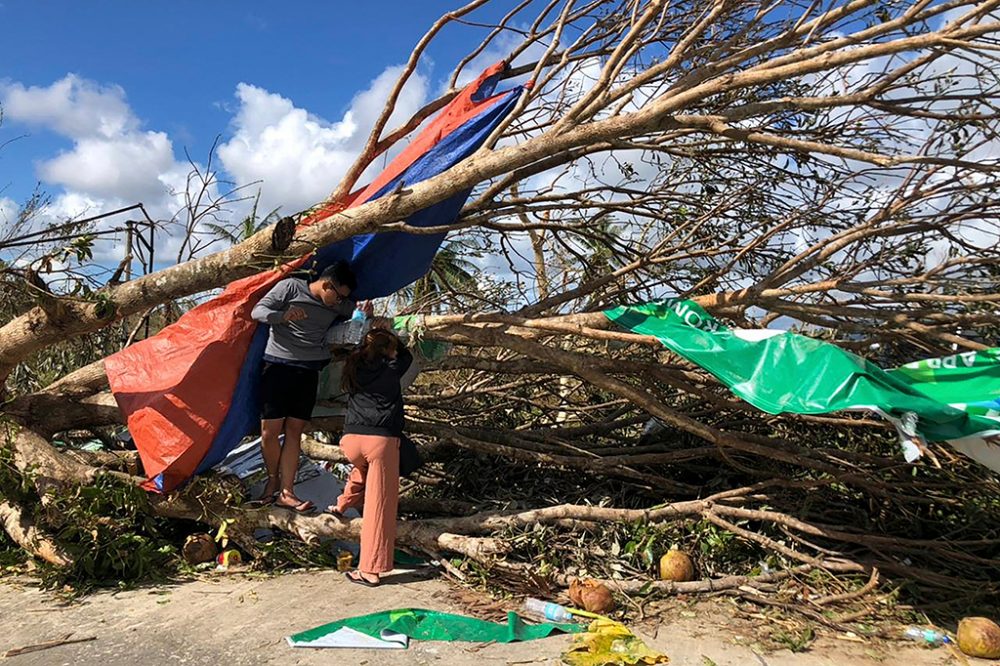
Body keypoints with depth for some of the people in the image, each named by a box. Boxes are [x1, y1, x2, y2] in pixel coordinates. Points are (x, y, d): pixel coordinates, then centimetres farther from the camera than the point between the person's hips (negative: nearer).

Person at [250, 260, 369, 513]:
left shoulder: (340, 305, 7)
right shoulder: (290, 287, -6)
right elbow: (258, 311, -7)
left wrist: (367, 315, -5)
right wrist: (282, 316, -28)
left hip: (309, 372, 4)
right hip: (278, 366, -3)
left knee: (294, 430, 2)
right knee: (270, 431, -3)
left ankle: (286, 492, 5)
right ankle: (273, 480, 20)